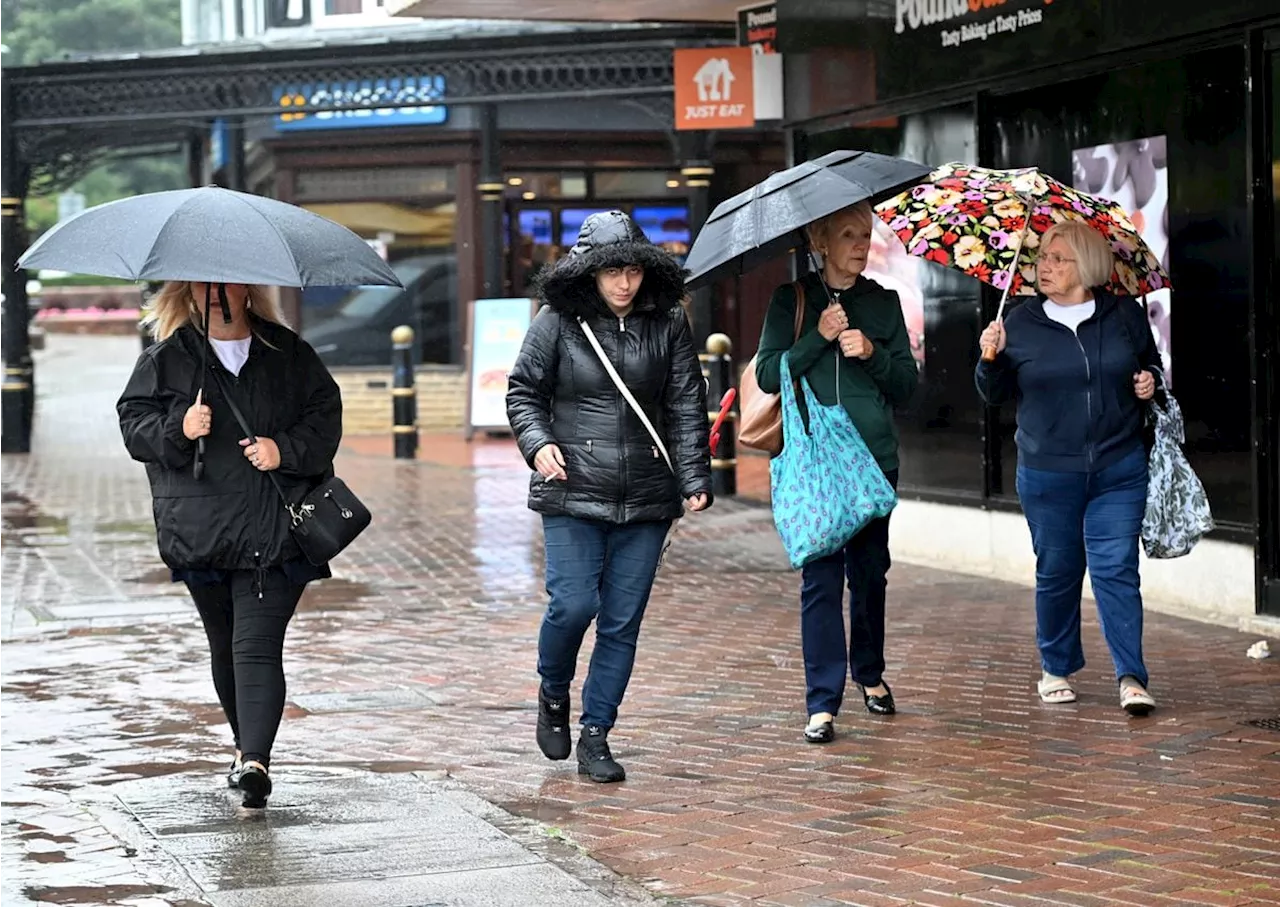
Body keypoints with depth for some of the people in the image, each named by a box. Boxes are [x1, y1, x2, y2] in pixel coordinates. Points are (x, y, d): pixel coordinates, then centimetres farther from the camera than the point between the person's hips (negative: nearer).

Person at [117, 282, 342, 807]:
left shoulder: (288, 354, 9)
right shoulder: (166, 360, 8)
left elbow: (326, 414, 9)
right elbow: (134, 420, 4)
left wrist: (286, 449, -9)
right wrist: (177, 429, -16)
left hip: (275, 533, -2)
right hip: (201, 532, 2)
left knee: (256, 645, -13)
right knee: (225, 646, 14)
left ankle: (254, 760, -21)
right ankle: (247, 745, 30)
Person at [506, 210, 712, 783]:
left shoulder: (668, 325, 4)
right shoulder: (558, 322, -1)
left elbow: (687, 406, 6)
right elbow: (523, 391, 8)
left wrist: (694, 479, -3)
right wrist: (538, 443, -9)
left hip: (646, 500, 2)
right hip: (573, 496, -2)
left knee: (622, 621, 2)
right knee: (573, 604, -12)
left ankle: (595, 736, 12)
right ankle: (553, 695, 18)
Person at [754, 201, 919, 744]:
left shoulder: (884, 303, 10)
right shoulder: (791, 301, 4)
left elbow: (907, 385, 8)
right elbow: (768, 374, -3)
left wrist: (872, 353, -10)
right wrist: (818, 338, -14)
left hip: (875, 459, 3)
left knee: (870, 571, 10)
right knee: (820, 577, -7)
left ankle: (870, 673, 32)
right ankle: (823, 703, -6)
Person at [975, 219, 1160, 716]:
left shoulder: (1125, 315, 2)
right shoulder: (1021, 323, 2)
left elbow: (1151, 360, 18)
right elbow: (995, 394, 6)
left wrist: (1150, 381, -3)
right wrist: (991, 358, -13)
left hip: (1118, 470, -1)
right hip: (1048, 474, 1)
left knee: (1116, 568, -7)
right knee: (1057, 572, 9)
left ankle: (1131, 677, -6)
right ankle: (1056, 669, 25)